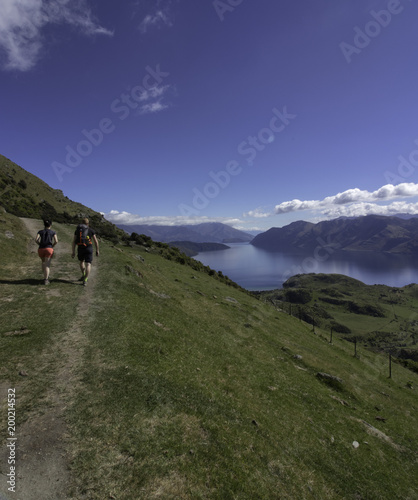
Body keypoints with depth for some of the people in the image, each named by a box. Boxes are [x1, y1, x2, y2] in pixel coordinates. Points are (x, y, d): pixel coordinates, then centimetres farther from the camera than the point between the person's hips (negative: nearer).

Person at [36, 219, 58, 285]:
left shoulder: (40, 231, 11)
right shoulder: (53, 232, 8)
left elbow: (36, 240, -4)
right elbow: (56, 241, -5)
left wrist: (41, 245, 14)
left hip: (41, 250, 3)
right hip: (48, 249, -2)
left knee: (43, 262, 28)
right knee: (47, 265, -3)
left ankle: (46, 276, 29)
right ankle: (46, 280, -14)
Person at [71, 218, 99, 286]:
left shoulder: (77, 230, 12)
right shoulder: (91, 230, 5)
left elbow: (74, 241, 6)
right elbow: (96, 241, 2)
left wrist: (73, 252, 8)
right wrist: (97, 250, 10)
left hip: (80, 249, 2)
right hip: (89, 248, -2)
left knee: (81, 261, 29)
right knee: (88, 264, -2)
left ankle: (83, 275, 25)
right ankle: (85, 280, -16)